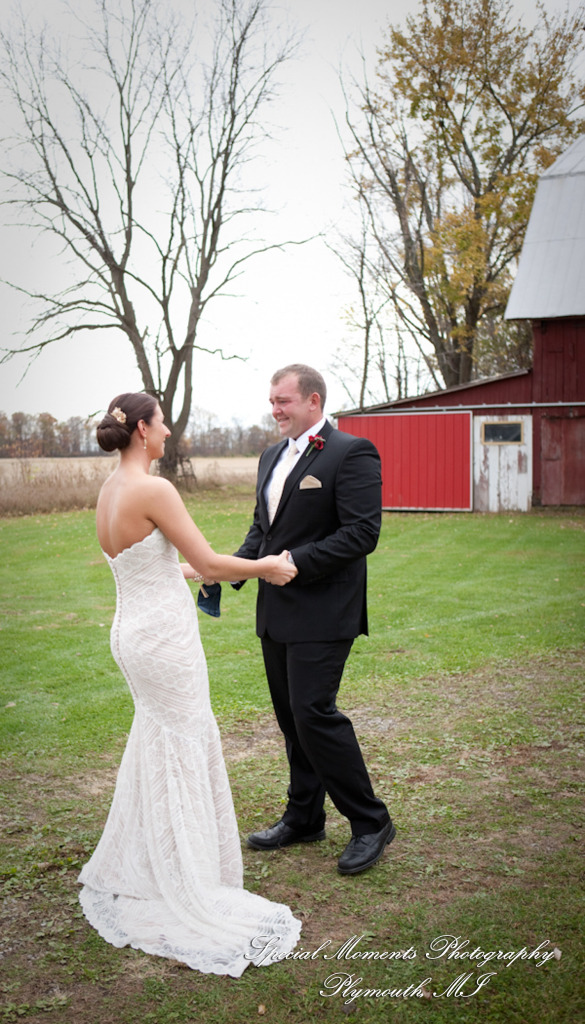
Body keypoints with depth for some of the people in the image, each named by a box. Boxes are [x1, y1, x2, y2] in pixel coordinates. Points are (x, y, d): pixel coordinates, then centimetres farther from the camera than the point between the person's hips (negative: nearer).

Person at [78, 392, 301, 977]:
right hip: (164, 635, -9)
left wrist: (191, 572, 27)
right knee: (180, 753, 3)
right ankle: (178, 895, 15)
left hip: (132, 628, 9)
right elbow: (206, 562, -17)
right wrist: (266, 566, -3)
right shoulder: (152, 490, -20)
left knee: (158, 745, 22)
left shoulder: (109, 491, 8)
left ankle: (132, 875, 38)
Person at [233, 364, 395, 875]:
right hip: (277, 612, 8)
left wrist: (295, 562, -22)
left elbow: (362, 533, -18)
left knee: (314, 713, -11)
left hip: (322, 612, -8)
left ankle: (370, 822, 5)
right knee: (291, 717, 15)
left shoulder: (351, 453, -11)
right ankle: (304, 818, 29)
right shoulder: (272, 456, 15)